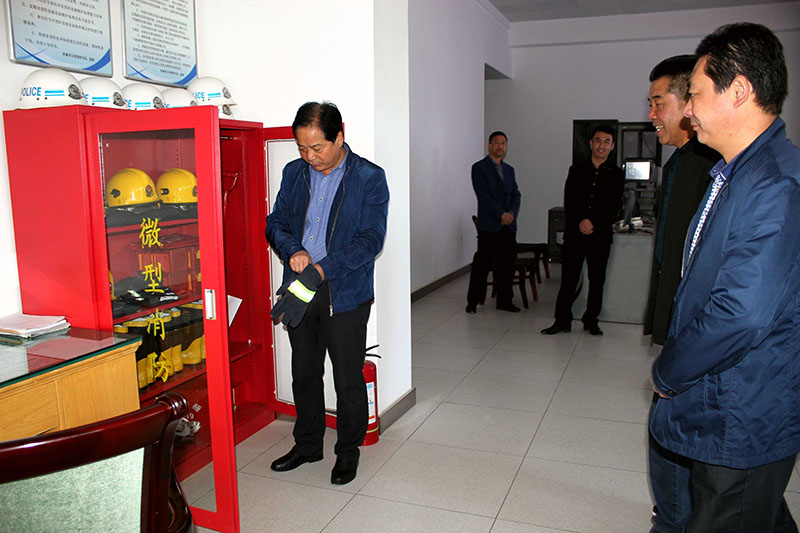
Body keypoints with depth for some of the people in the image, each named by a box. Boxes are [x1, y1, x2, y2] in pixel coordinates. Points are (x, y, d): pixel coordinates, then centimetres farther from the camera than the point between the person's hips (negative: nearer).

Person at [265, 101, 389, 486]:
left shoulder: (369, 178, -9)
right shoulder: (294, 173, 6)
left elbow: (371, 238, -14)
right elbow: (276, 223, 9)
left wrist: (324, 267, -23)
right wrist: (293, 252, -13)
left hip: (346, 294, -4)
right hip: (300, 291, 5)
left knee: (348, 378, 7)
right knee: (304, 373, 17)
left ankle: (348, 452, 27)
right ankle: (307, 444, 36)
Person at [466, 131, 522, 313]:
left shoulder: (509, 169, 18)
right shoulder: (479, 167, -2)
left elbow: (516, 194, 12)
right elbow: (483, 195, -11)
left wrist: (512, 213, -7)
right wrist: (501, 214, -15)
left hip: (509, 225, 6)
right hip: (489, 225, -6)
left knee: (506, 263, 7)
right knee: (482, 263, -2)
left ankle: (505, 301, 16)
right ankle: (473, 301, 8)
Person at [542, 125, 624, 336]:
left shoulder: (616, 174, 6)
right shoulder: (576, 170, 9)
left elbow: (613, 206, -2)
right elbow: (569, 202, 3)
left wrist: (594, 223, -14)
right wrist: (580, 224, -10)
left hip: (601, 235, 0)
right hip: (575, 233, 0)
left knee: (597, 280, 7)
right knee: (568, 279, 0)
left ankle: (591, 321, 20)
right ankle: (562, 320, 7)